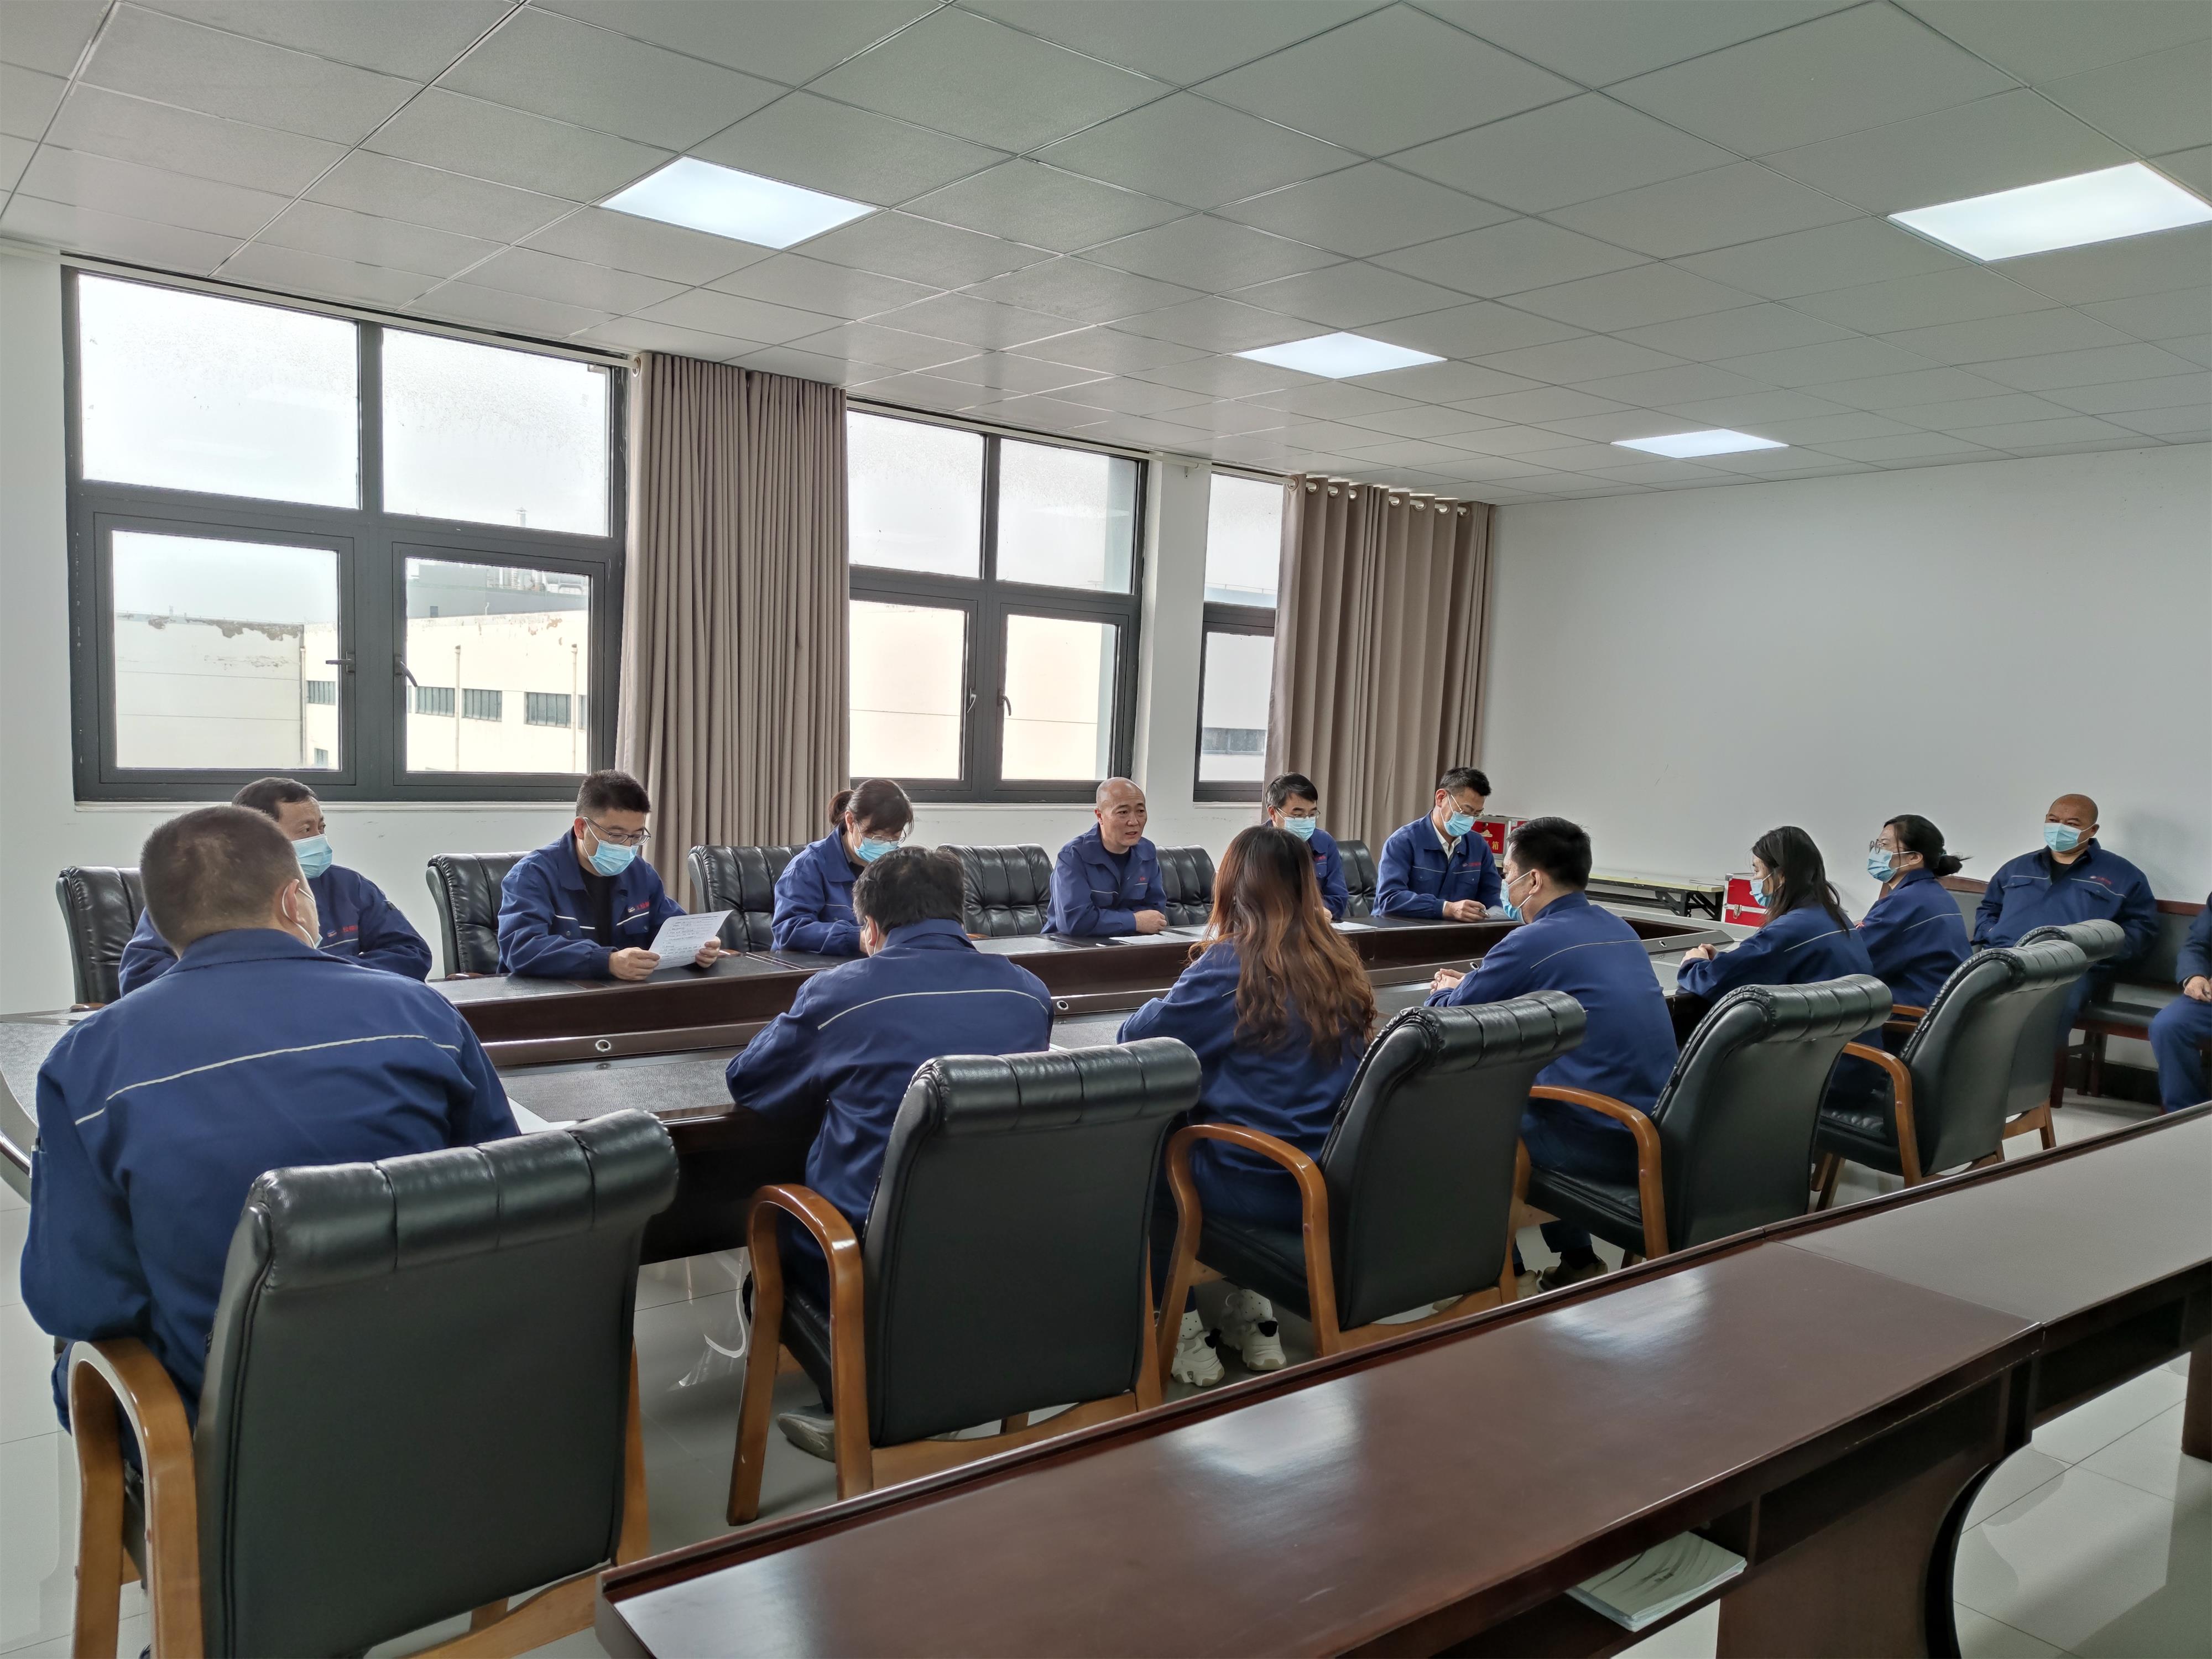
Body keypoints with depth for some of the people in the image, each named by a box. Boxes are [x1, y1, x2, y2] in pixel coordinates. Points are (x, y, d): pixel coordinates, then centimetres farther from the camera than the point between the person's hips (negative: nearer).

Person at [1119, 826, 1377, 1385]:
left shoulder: (1229, 966, -17)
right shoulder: (1340, 964, 2)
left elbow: (1136, 1037, -7)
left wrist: (1172, 1003, 14)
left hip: (1256, 1189, -6)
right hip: (1334, 1185, 6)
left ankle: (1183, 1330, 19)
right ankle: (1252, 1317, 28)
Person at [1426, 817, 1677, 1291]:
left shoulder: (1533, 941, -13)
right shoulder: (1619, 930, 11)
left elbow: (1451, 1017, -2)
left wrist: (1448, 991, 20)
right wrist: (1474, 985, 26)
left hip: (1604, 1142, -8)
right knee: (1518, 1091, 29)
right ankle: (1575, 1260, 31)